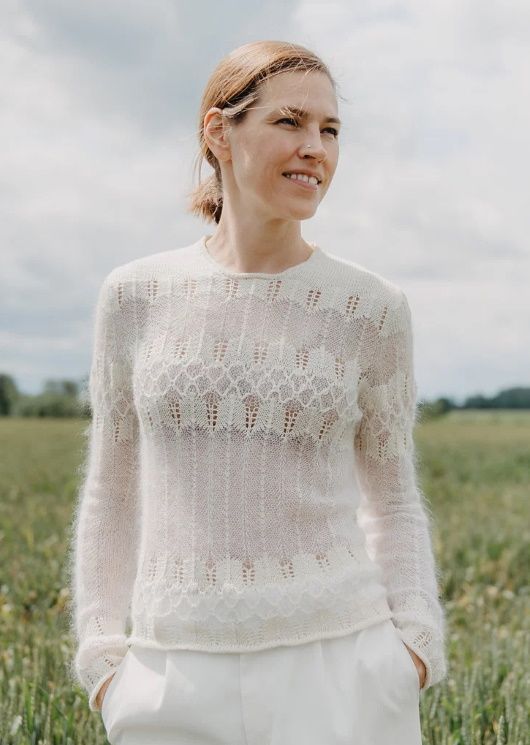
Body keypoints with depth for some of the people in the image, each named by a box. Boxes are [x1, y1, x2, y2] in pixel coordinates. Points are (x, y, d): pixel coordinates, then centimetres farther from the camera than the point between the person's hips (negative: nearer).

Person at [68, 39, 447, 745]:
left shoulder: (372, 307, 0)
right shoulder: (136, 295, 2)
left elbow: (393, 501, 8)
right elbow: (111, 492, 9)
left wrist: (418, 642, -4)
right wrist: (100, 653, 3)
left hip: (337, 662, 0)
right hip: (177, 677, 1)